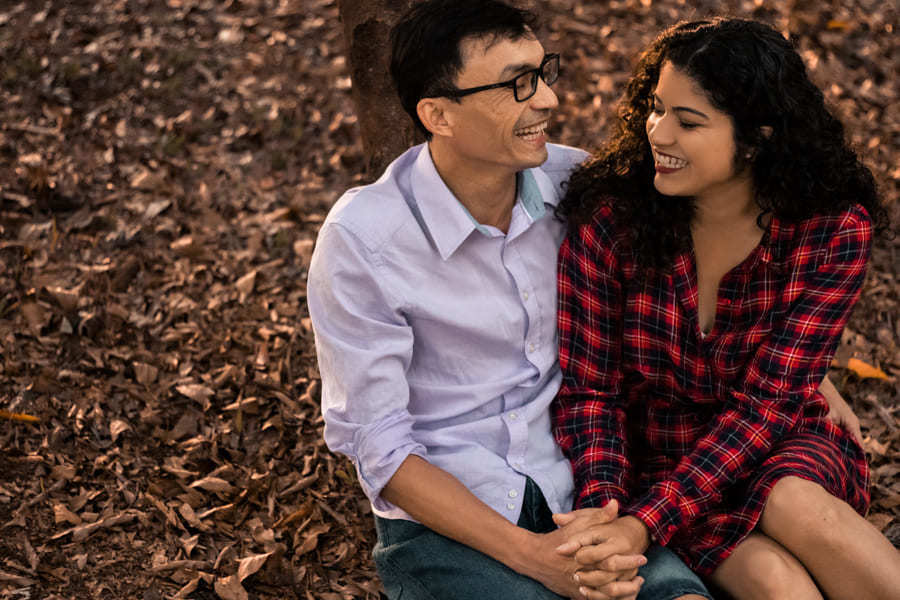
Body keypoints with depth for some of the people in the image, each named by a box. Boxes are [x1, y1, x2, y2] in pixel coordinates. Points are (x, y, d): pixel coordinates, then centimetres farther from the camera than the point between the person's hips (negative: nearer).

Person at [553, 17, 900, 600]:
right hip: (656, 459, 0)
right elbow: (587, 389, -9)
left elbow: (767, 402, -19)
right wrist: (604, 505, -29)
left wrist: (644, 523, -29)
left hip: (784, 450, 1)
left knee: (791, 502, -34)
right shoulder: (609, 220, -14)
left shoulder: (833, 229, -15)